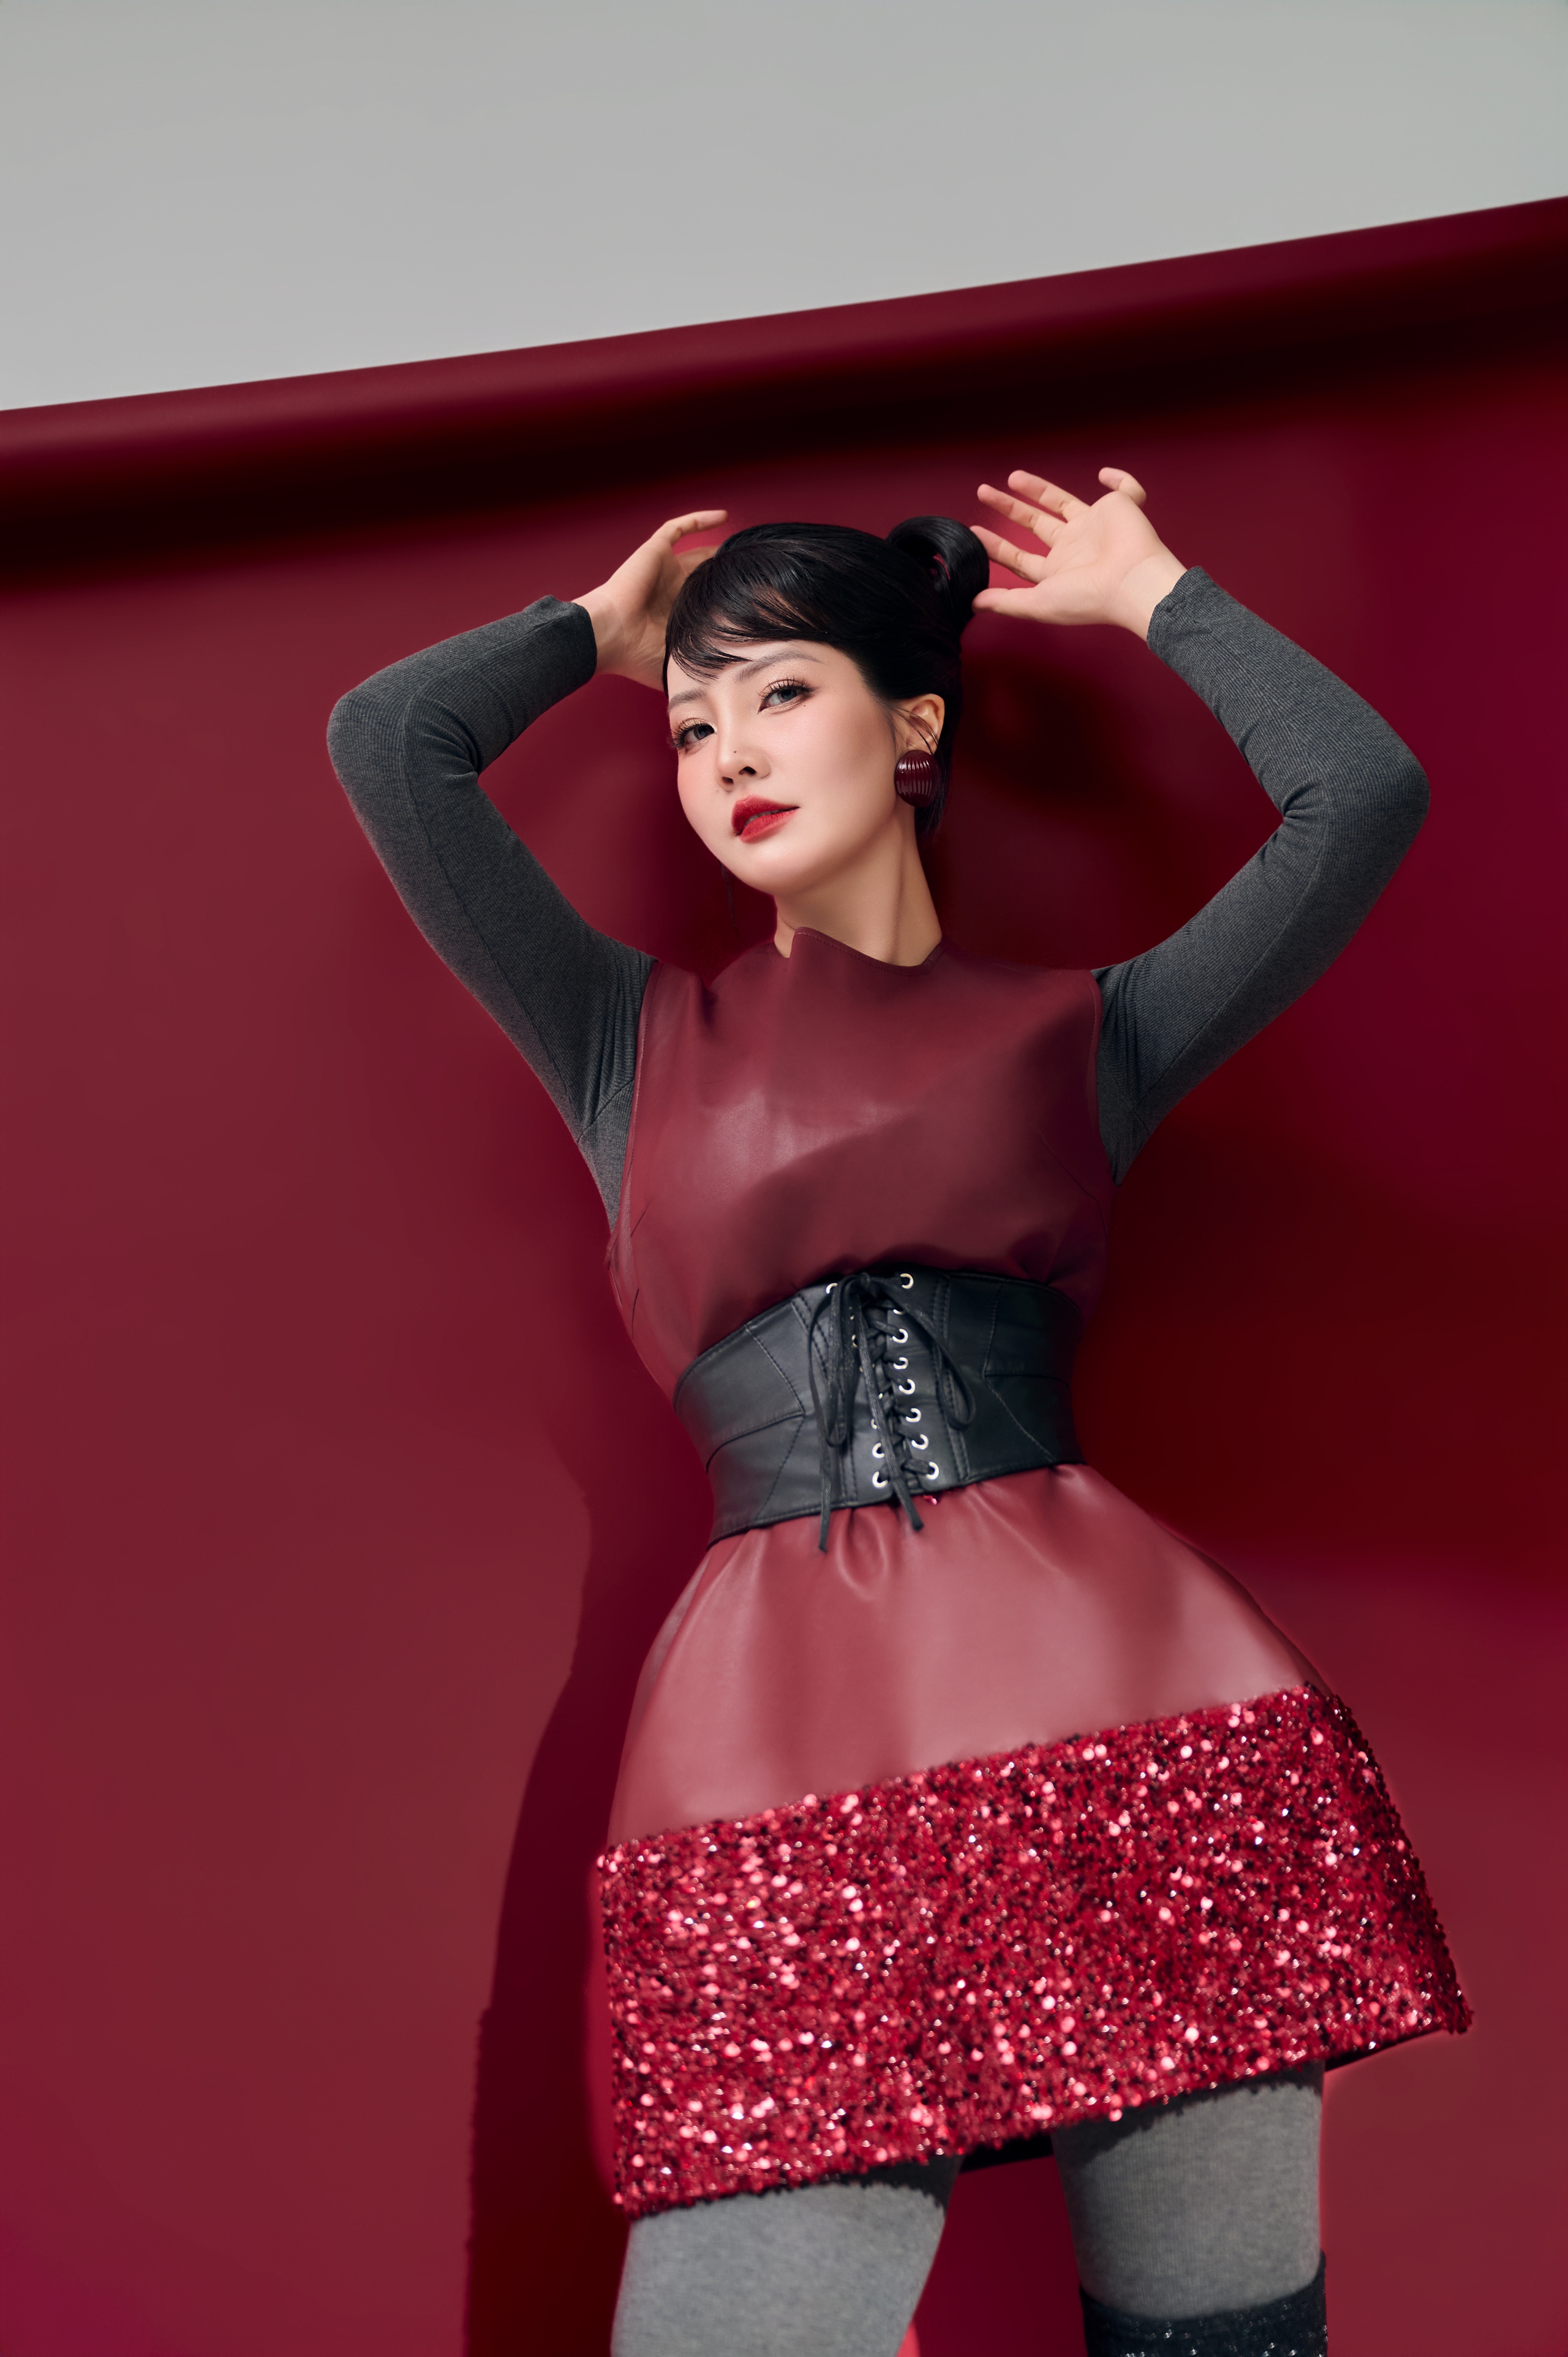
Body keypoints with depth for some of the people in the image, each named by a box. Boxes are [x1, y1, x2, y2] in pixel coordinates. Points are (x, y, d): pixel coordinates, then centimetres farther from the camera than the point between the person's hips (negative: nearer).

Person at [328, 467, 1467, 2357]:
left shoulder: (1076, 1032, 17)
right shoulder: (639, 1046, 18)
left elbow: (1361, 795, 8)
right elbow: (387, 743, 11)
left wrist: (1150, 598, 21)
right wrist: (598, 627, 27)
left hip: (1126, 1691, 0)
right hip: (783, 1733, 0)